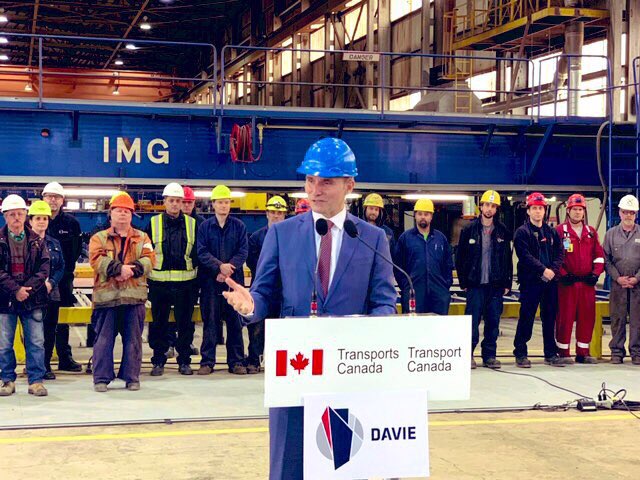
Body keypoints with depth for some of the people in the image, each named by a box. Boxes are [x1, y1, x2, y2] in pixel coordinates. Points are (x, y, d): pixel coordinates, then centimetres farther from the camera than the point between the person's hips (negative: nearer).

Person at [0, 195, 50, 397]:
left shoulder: (36, 241, 7)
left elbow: (44, 268, 1)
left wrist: (27, 289, -12)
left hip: (33, 299, 1)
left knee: (36, 342, 1)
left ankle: (36, 381, 9)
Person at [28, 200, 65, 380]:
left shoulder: (54, 244, 13)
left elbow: (61, 267, 10)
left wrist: (51, 282, -8)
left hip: (52, 293, 4)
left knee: (50, 330, 6)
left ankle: (46, 366, 15)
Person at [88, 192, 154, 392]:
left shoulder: (142, 238, 14)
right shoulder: (99, 238, 9)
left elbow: (149, 260, 0)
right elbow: (97, 260, -8)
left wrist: (131, 270, -17)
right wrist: (119, 268, -20)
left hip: (135, 296, 2)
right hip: (106, 296, -1)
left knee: (133, 339, 6)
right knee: (104, 339, 1)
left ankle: (132, 377, 15)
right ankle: (101, 378, 9)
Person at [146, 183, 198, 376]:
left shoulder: (192, 224, 6)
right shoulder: (153, 223, 4)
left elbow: (198, 252, 12)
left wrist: (195, 269, 5)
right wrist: (146, 272, 4)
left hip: (185, 282, 0)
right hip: (159, 282, 0)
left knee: (185, 323, 5)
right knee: (159, 323, 5)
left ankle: (184, 361, 14)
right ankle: (158, 361, 14)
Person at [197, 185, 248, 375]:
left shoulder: (239, 226, 7)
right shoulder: (205, 227, 6)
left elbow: (243, 252, 0)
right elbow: (202, 252, -3)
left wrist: (229, 268, -14)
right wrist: (220, 266, -16)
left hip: (234, 280, 0)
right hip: (211, 281, 0)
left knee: (235, 321, 3)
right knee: (210, 321, 2)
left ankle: (236, 361, 9)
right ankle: (207, 361, 6)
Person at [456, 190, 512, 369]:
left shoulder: (503, 232, 7)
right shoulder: (469, 230, 2)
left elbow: (508, 259, 9)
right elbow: (460, 258, 3)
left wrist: (507, 283, 4)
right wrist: (463, 281, -2)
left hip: (496, 285, 2)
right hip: (475, 285, -2)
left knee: (493, 321, 5)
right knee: (472, 320, -4)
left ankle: (489, 355, 13)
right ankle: (468, 354, 5)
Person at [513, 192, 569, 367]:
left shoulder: (552, 233, 15)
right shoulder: (522, 232, -1)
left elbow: (559, 254, 7)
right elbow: (525, 256, -12)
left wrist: (553, 271, -10)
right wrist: (543, 270, -19)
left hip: (550, 281, 5)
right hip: (530, 281, -5)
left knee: (550, 318, 9)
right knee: (526, 318, -2)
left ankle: (551, 354, 17)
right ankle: (520, 353, 6)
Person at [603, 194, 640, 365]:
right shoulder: (611, 234, 8)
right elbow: (606, 259, 6)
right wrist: (618, 277, -5)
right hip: (617, 283, 1)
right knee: (617, 318, 2)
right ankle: (617, 351, 10)